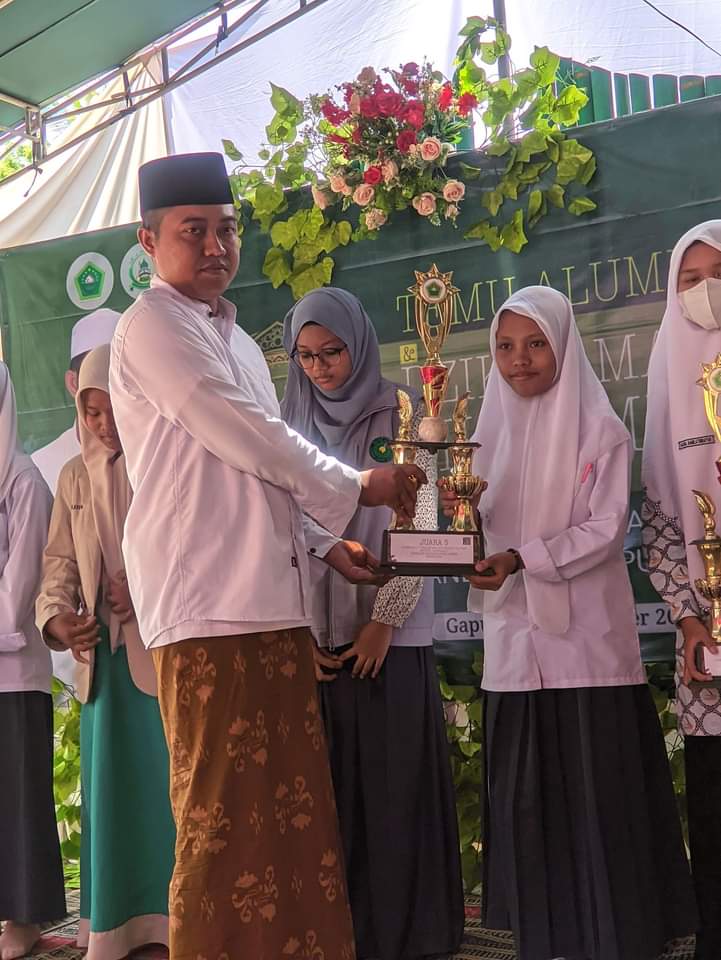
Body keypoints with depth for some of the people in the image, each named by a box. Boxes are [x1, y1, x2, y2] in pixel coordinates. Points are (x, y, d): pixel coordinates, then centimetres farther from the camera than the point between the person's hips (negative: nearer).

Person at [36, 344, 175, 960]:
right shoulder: (74, 478, 14)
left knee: (171, 784, -1)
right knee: (111, 785, 8)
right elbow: (60, 563, 11)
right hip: (104, 656, 4)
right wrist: (56, 618, -7)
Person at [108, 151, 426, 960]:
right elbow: (248, 440, -12)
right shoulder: (153, 328, -5)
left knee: (292, 800, 10)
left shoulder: (237, 340, 22)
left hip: (273, 599, 9)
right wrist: (356, 488, -2)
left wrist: (324, 542, 13)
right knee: (222, 815, -4)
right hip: (207, 605, -8)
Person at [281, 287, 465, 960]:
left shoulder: (401, 416, 3)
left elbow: (419, 527, -3)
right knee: (327, 786, 3)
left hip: (390, 630, -2)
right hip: (313, 635, 2)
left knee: (396, 785, 0)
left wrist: (383, 621, -10)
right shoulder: (290, 427, 10)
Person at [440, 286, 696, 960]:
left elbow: (607, 530, -9)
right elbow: (479, 526, 11)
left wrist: (522, 559, -20)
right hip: (514, 636, 5)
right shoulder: (491, 433, 12)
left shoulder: (599, 430, -2)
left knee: (598, 792, -2)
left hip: (585, 635, -4)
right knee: (523, 795, 7)